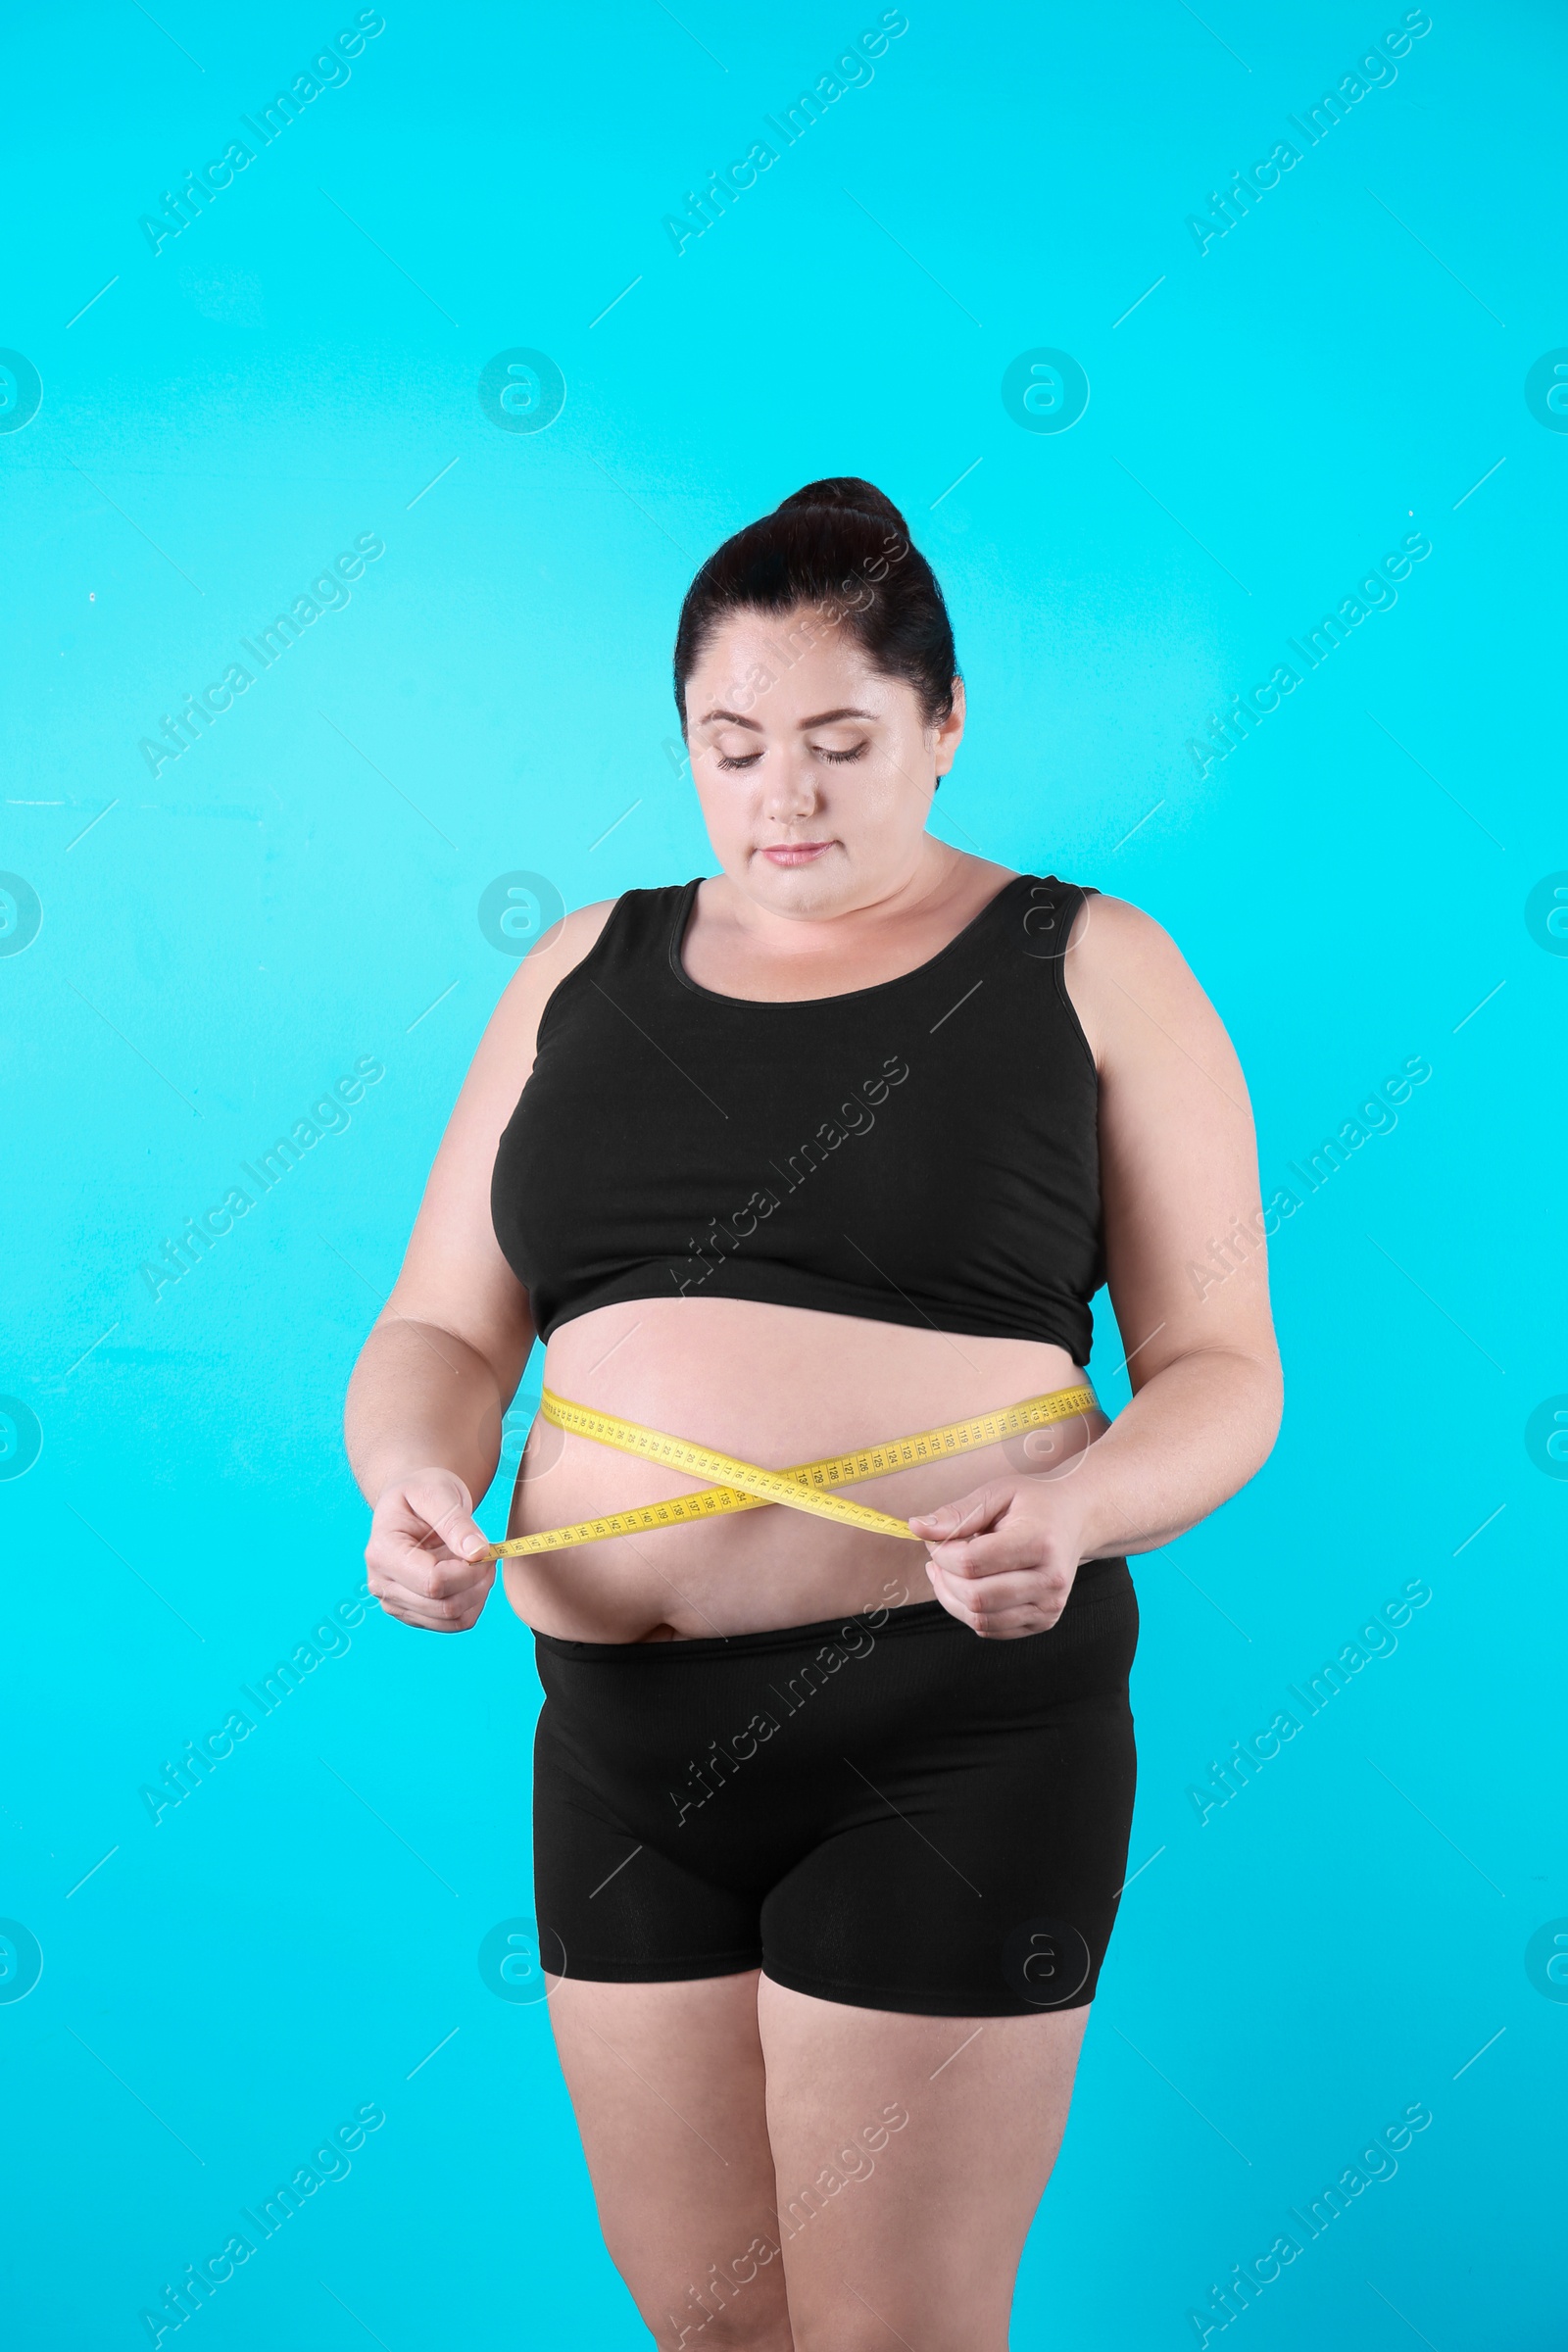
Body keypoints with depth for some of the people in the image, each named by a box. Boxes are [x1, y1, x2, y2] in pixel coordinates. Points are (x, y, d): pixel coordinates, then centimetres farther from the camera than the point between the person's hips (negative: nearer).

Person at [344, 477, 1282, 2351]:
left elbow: (1222, 1370, 0)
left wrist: (1076, 1508, -21)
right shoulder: (586, 972, 12)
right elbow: (440, 1330, 10)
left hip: (956, 1725, -4)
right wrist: (415, 1482, -12)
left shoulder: (1088, 969, 2)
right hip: (618, 1727, 4)